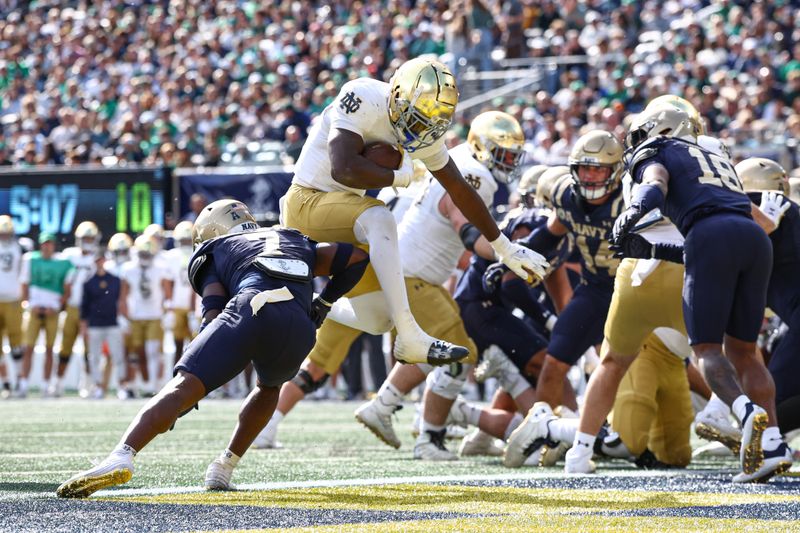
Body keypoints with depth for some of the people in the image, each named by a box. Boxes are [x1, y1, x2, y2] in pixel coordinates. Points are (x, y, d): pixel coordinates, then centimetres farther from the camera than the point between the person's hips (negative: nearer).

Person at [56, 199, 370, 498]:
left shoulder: (214, 254, 30)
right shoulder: (294, 243, 43)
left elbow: (213, 314, 14)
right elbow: (357, 257, 37)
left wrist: (193, 389, 11)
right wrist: (324, 303, 49)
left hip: (250, 307, -3)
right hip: (299, 328, 3)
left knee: (182, 388, -9)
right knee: (270, 386, 35)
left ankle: (121, 457, -33)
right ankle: (223, 468, 23)